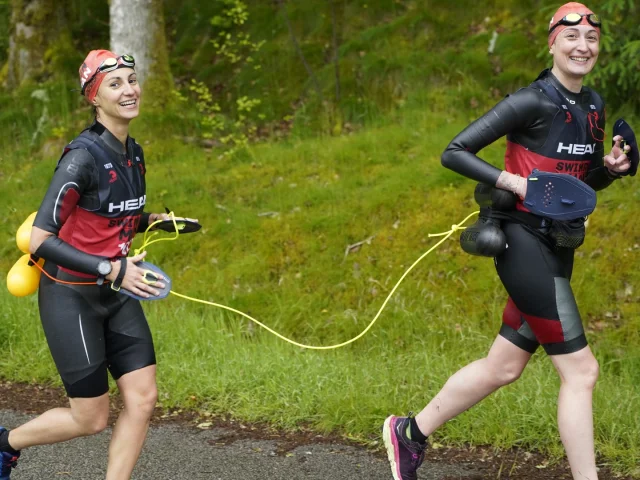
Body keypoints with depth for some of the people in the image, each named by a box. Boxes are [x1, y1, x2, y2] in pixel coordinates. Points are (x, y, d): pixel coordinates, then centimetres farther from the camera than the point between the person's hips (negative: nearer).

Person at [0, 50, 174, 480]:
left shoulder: (134, 154, 4)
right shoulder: (82, 158, -21)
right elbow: (40, 241, -24)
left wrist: (151, 220, 2)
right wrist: (112, 270, -29)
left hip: (116, 295, 7)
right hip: (71, 297, -7)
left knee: (143, 398, -2)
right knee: (91, 419, 1)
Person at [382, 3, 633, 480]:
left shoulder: (594, 106, 10)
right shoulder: (532, 102, -13)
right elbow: (454, 153, -14)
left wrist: (612, 167, 1)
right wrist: (518, 183, -22)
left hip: (558, 252, 9)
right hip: (524, 243, -9)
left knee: (503, 367, 15)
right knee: (580, 369, -9)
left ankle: (411, 433, 30)